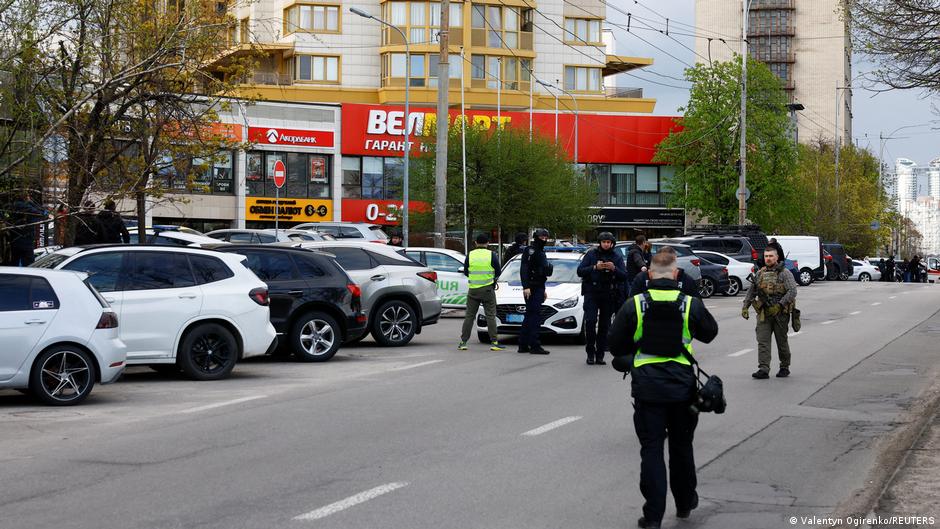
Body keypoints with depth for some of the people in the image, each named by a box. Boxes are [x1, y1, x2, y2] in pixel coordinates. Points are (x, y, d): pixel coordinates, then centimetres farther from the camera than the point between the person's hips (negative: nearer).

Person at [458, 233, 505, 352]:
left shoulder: (470, 255, 0)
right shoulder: (491, 255, -6)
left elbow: (465, 272, 8)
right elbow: (498, 272, 1)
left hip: (473, 289, 2)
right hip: (488, 289, -2)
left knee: (469, 316, 8)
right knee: (491, 316, 2)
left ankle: (463, 342, 7)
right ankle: (494, 343, -2)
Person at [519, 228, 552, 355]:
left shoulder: (541, 252, 22)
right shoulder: (530, 250, -9)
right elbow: (524, 269, -18)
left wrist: (543, 290, 31)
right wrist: (526, 286, -27)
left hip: (538, 288, 10)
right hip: (531, 288, -10)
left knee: (529, 317, 11)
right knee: (535, 316, -13)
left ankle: (523, 345, 15)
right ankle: (534, 346, -15)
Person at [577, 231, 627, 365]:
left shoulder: (617, 257, 9)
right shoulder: (591, 254, 5)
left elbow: (624, 276, 3)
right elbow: (580, 271, -2)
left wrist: (614, 269, -15)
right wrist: (595, 267, -16)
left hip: (609, 295, 2)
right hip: (592, 293, -2)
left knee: (604, 325, 2)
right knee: (590, 321, -14)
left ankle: (600, 355, 8)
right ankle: (590, 353, -4)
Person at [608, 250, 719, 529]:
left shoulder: (634, 305, -8)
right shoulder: (691, 305, -6)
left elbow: (616, 346, -1)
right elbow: (710, 332, 13)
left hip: (647, 388, -1)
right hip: (682, 386, 1)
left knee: (651, 449, 3)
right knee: (681, 446, 18)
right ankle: (685, 503, 33)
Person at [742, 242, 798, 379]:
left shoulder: (785, 273, -6)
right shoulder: (760, 273, 10)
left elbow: (792, 291, -16)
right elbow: (751, 291, 17)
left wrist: (779, 305, -23)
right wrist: (745, 306, 6)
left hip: (780, 313, -4)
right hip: (763, 313, 4)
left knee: (782, 342, 8)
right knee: (762, 341, -7)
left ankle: (785, 367, 24)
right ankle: (763, 370, -11)